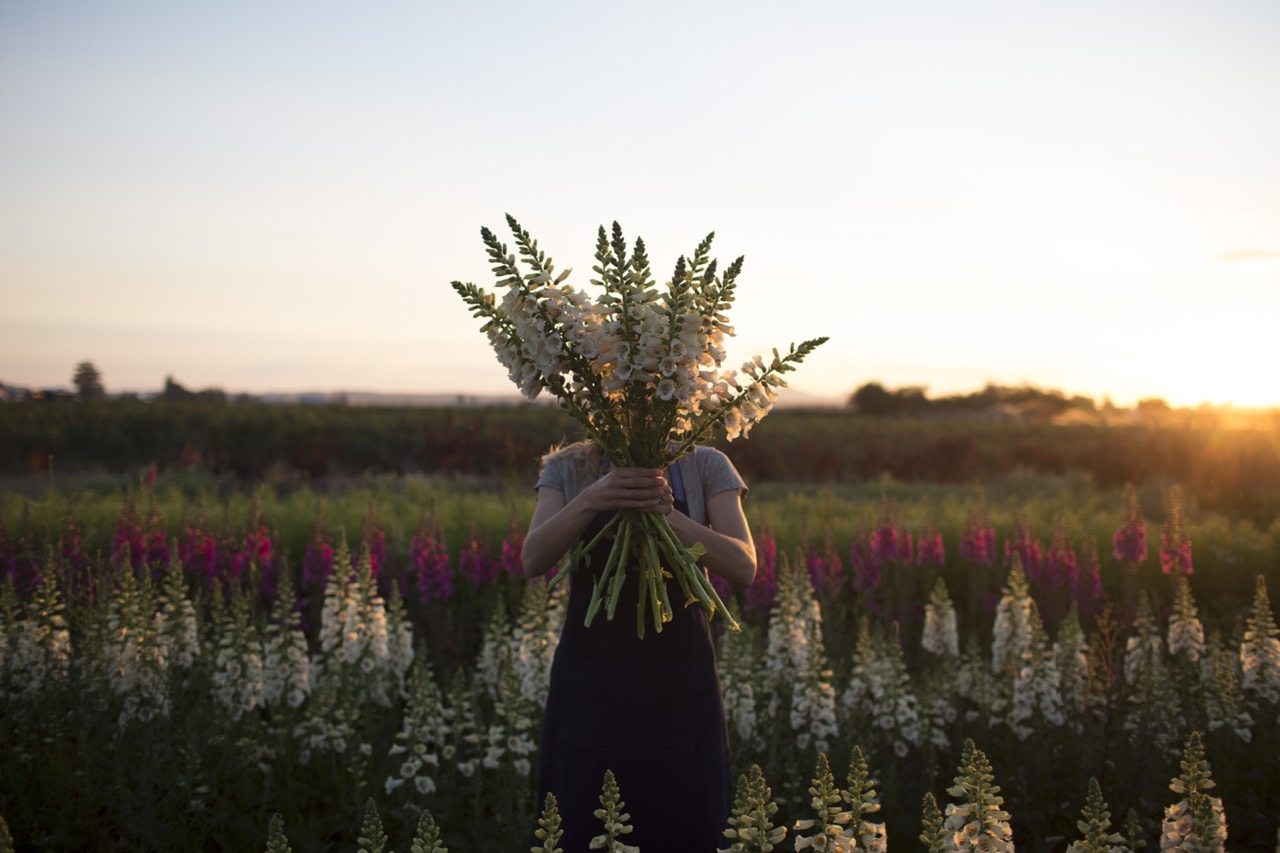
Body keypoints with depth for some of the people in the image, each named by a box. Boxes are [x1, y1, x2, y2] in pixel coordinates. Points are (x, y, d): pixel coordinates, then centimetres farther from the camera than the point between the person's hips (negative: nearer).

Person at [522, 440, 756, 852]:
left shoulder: (706, 467, 0)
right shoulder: (567, 469, 3)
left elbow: (744, 566, -11)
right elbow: (533, 561, -11)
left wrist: (665, 512, -25)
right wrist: (590, 500, -29)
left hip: (680, 683, 0)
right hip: (590, 683, 0)